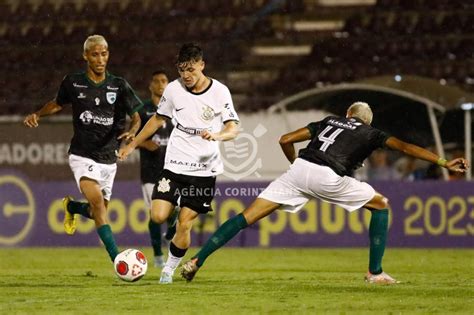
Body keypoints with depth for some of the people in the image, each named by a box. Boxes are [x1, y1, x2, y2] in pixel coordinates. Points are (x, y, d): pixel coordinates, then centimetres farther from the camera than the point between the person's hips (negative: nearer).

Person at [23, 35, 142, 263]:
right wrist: (37, 115, -2)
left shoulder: (118, 86, -1)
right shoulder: (73, 83, -3)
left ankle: (71, 206, 47)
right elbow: (58, 104, 16)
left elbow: (136, 118, 4)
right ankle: (117, 259, -25)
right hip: (82, 156, -3)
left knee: (97, 212, 11)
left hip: (108, 158, 3)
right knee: (98, 202, -24)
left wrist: (132, 131, -18)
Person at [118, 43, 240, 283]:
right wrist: (132, 145, 17)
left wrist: (216, 136, -30)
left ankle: (170, 269, 15)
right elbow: (158, 119, 15)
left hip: (204, 169, -2)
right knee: (158, 216, -15)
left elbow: (233, 129, -8)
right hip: (175, 165, 2)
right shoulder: (173, 89, 0)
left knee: (184, 225, -5)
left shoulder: (219, 92, -6)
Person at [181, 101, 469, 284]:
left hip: (299, 170, 3)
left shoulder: (330, 121, 29)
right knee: (381, 205, 19)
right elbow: (405, 147, 12)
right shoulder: (371, 134, 21)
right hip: (328, 178, -3)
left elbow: (286, 140, 23)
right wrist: (444, 163, 14)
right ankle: (375, 272, 16)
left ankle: (196, 261, -4)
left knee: (248, 217, 5)